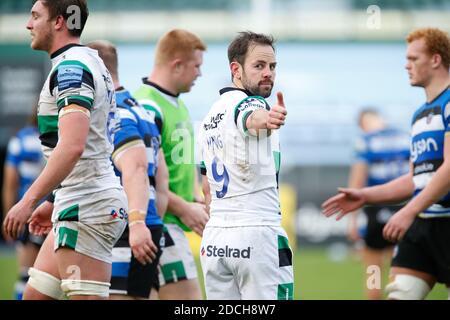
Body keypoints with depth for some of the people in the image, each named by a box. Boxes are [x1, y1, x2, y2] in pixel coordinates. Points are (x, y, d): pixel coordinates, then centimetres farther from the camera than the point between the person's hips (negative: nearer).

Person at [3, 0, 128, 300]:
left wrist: (29, 201, -26)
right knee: (35, 295, 13)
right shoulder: (91, 63, 18)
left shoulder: (71, 67, -14)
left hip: (87, 208, -11)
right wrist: (52, 203, 27)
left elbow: (72, 146, -26)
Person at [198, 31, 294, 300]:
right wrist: (266, 118, -57)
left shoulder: (210, 116, 19)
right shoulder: (249, 103, -8)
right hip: (258, 233, -8)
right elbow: (252, 117, -35)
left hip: (213, 238, 8)